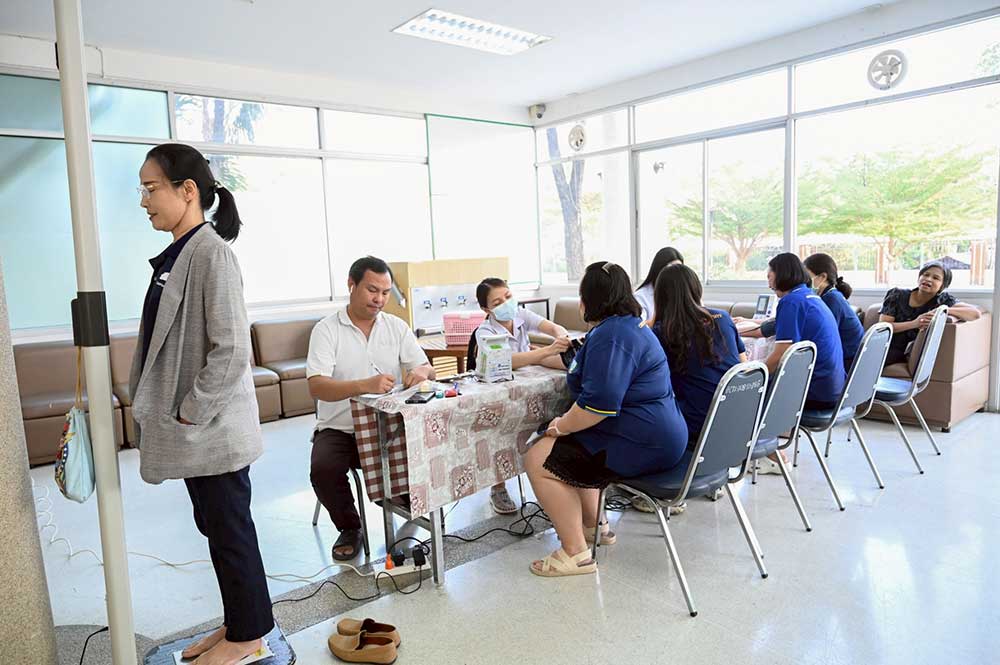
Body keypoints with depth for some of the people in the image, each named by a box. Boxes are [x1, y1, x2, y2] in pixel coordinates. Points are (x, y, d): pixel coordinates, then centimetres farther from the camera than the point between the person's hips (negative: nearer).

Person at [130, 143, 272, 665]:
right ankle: (238, 623, 37)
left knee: (230, 530, 7)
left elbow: (231, 352, -22)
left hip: (214, 427, -9)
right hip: (193, 429, 9)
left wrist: (191, 414, -16)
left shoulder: (212, 253, -17)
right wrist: (174, 415, 12)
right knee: (214, 526, 19)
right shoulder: (176, 253, 10)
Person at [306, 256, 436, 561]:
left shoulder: (396, 327, 8)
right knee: (323, 469, -29)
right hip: (339, 429, -2)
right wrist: (364, 385, -36)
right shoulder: (327, 329, -4)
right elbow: (316, 386, -18)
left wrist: (419, 373, -21)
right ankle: (349, 528, 3)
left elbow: (427, 369, 5)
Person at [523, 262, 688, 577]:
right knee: (570, 447, 27)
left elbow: (598, 405, -28)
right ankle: (593, 525, 31)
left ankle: (575, 553, -3)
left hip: (642, 443, -11)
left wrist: (560, 427, -14)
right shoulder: (631, 324, 14)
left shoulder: (610, 336, -21)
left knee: (538, 461, -8)